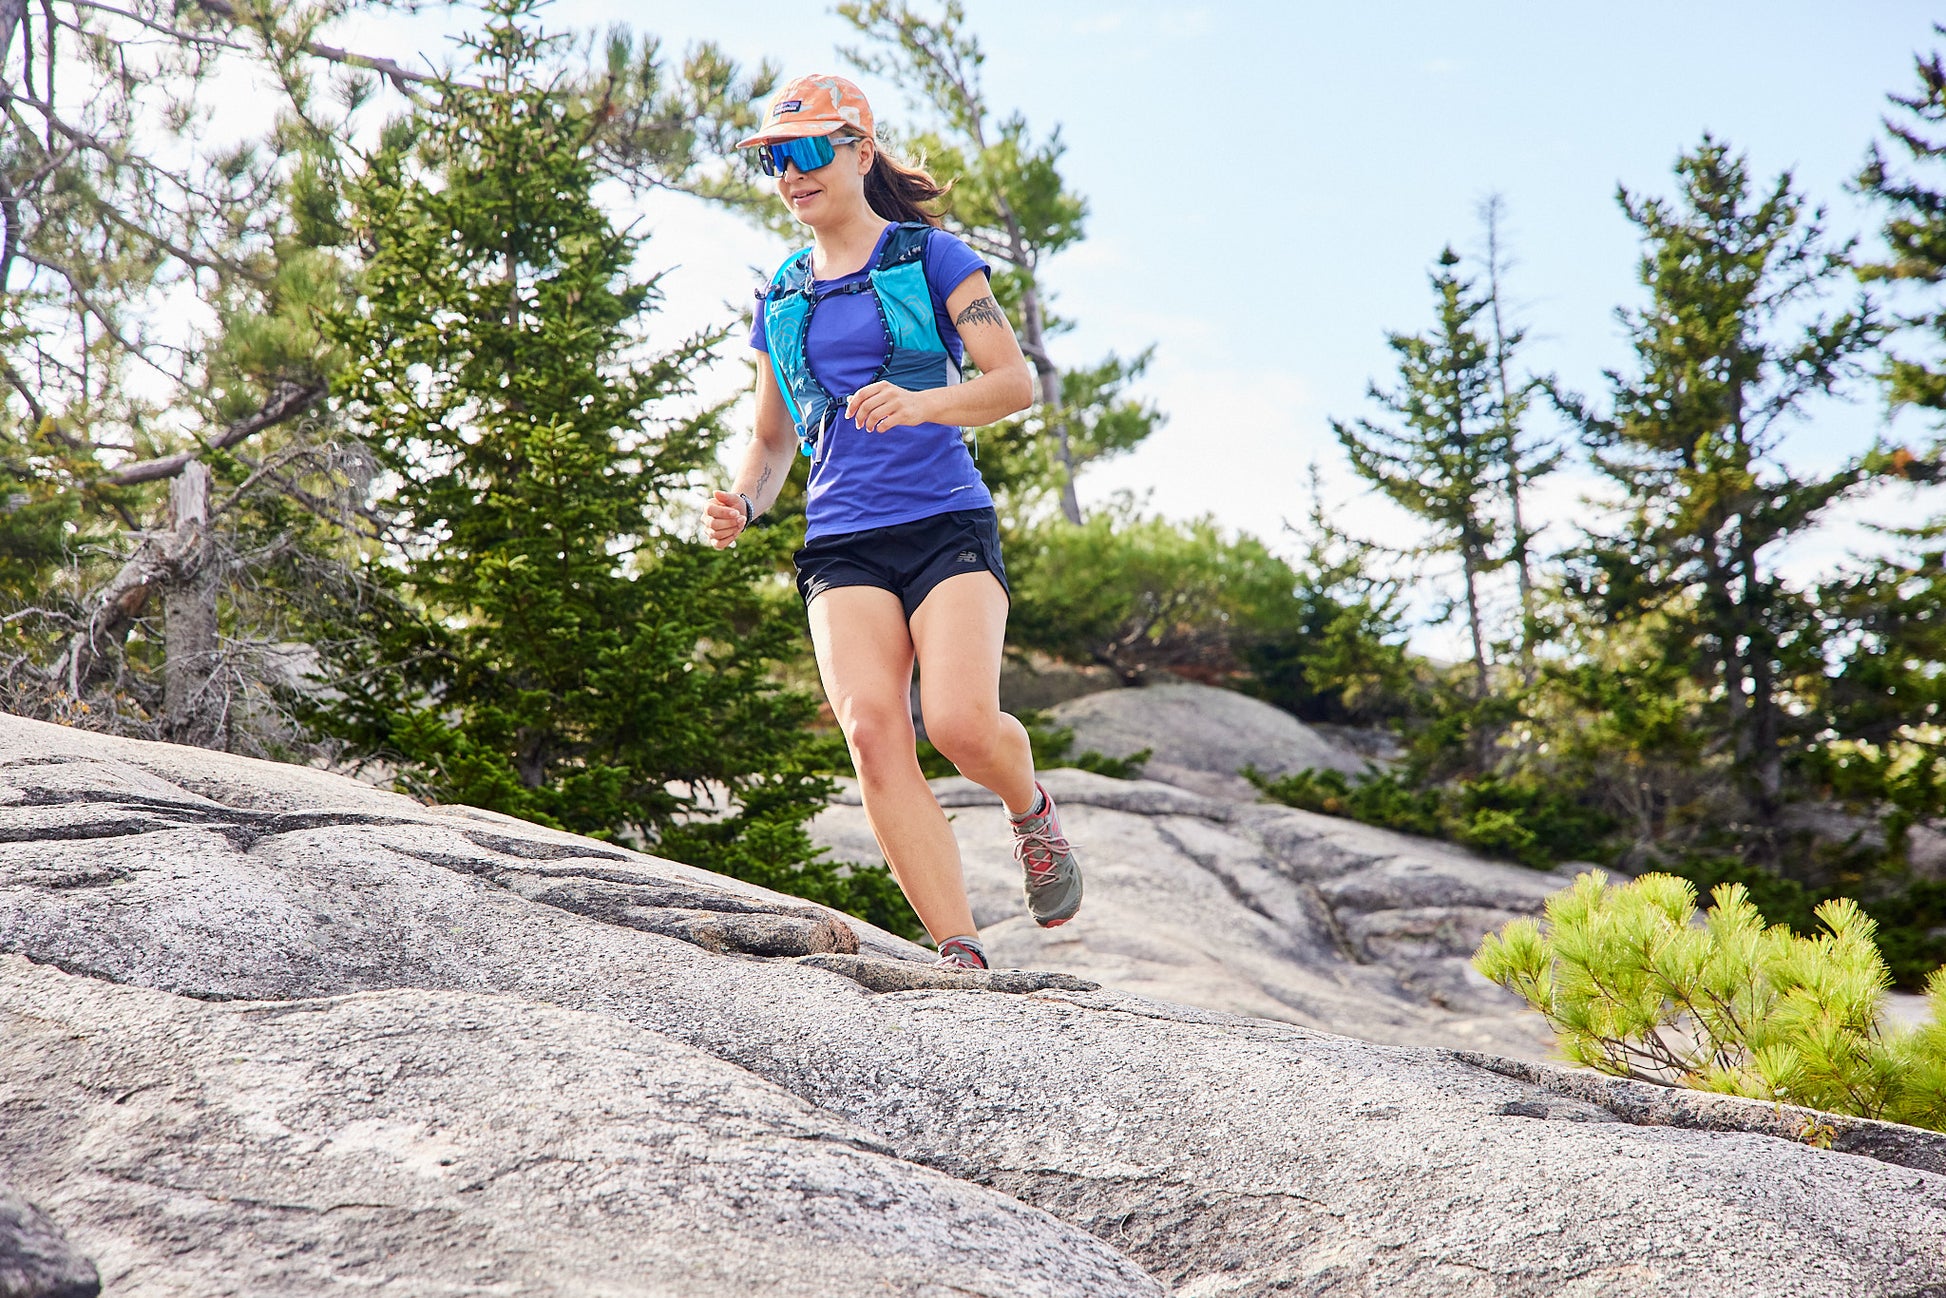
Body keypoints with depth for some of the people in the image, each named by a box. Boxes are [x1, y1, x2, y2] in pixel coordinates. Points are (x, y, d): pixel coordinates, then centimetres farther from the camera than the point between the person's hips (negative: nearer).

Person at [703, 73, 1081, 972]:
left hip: (947, 525, -3)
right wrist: (742, 502, 5)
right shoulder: (782, 300, 20)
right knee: (871, 731, -21)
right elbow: (772, 439, 27)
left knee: (962, 725, -23)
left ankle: (1032, 810, 14)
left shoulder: (931, 257, 6)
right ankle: (962, 956, -21)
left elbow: (1016, 382, -3)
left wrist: (920, 404, -23)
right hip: (843, 546, 3)